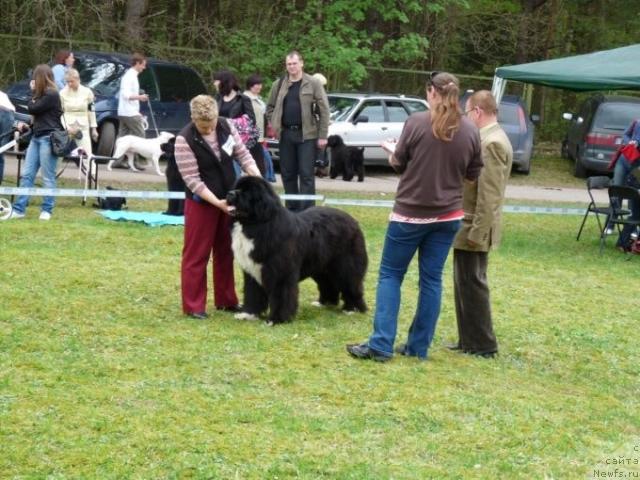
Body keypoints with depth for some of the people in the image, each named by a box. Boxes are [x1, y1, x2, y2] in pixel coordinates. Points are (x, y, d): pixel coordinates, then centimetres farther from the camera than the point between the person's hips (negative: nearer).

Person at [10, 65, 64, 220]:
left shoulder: (52, 94, -11)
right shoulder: (42, 94, 19)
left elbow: (32, 109, -11)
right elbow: (34, 112, 17)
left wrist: (34, 95, 4)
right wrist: (34, 92, 13)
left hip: (49, 139, -9)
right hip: (36, 137, 9)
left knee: (48, 177, -3)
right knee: (27, 175, 3)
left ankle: (46, 210, 3)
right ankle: (19, 209, 2)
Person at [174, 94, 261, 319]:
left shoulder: (225, 126, -5)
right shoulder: (185, 140, -20)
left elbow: (243, 154, 2)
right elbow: (192, 179, -21)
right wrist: (216, 202, -26)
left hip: (229, 199, 6)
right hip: (202, 203, -6)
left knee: (226, 251, 14)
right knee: (197, 254, -1)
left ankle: (226, 300, 25)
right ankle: (193, 306, 5)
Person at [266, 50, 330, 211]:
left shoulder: (313, 84, -2)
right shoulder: (279, 85, 10)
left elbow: (324, 110, -4)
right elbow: (270, 107, 21)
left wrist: (322, 135, -9)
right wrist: (275, 125, 5)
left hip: (307, 135, -4)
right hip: (286, 135, 4)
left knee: (306, 174, -6)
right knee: (287, 174, 9)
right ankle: (291, 209, 18)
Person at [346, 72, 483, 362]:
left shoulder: (417, 122, -12)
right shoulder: (470, 131, -1)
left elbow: (398, 165, -4)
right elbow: (473, 174, 7)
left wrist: (392, 154, 18)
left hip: (410, 213, -3)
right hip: (447, 217, 3)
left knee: (390, 275, 5)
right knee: (431, 279, 10)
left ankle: (381, 345, -2)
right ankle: (419, 347, 11)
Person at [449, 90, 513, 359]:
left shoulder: (492, 143, -19)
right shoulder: (489, 138, 12)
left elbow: (490, 195, -22)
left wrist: (476, 233, -22)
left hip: (474, 229, -10)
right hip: (468, 227, 10)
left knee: (472, 286, -1)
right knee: (466, 285, 16)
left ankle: (483, 346, 7)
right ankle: (469, 341, 25)